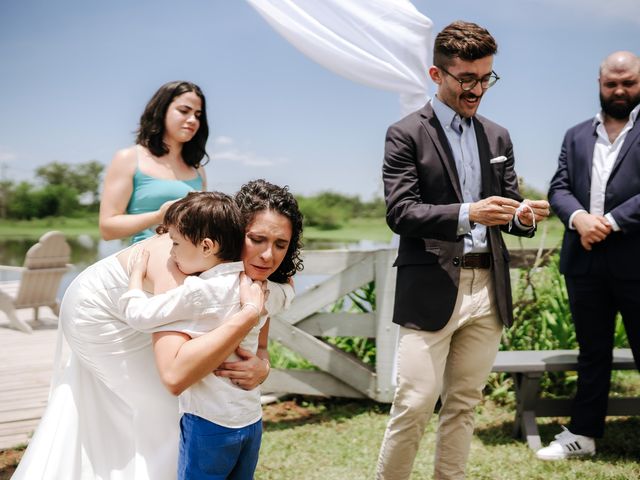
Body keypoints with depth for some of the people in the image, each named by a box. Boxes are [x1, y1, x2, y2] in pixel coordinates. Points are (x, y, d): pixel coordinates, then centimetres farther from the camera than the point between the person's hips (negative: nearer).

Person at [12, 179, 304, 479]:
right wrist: (249, 314, -54)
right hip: (97, 316, -7)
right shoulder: (182, 263, -43)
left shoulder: (254, 269, -20)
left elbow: (257, 345, -12)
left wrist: (261, 366, -36)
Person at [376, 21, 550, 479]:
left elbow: (508, 207, 14)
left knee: (463, 405, 12)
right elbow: (400, 212, -12)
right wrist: (466, 214, -26)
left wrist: (523, 217, -10)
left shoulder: (498, 137, 14)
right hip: (432, 289, -5)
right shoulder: (406, 134, -3)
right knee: (414, 406, -4)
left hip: (487, 287, 5)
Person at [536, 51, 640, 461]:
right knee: (592, 351, 14)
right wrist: (579, 218, -13)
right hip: (585, 260, 5)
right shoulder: (577, 136, 15)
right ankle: (583, 434, 24)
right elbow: (559, 189, 7)